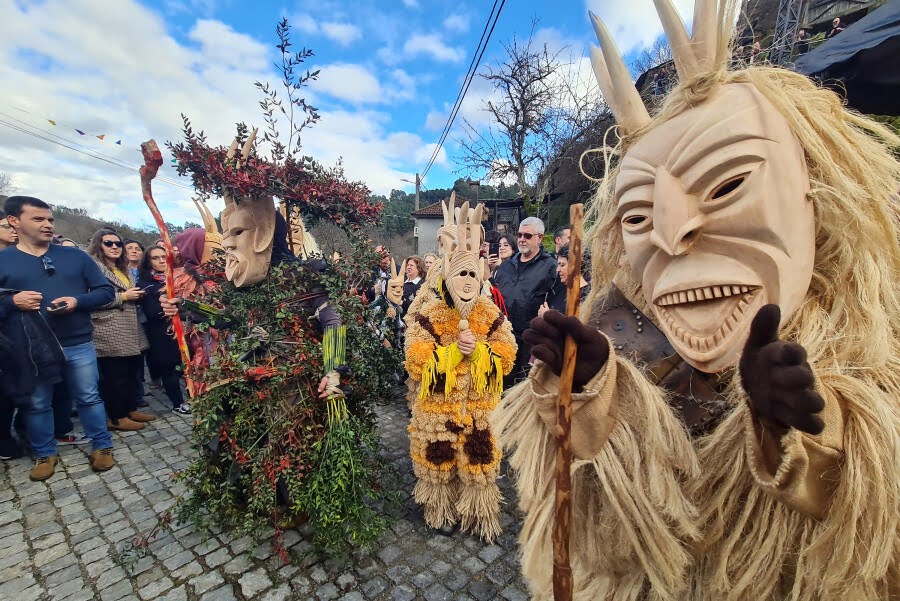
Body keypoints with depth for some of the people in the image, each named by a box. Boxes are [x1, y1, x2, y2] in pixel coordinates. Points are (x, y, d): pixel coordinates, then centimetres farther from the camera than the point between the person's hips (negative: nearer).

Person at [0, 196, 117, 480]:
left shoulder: (75, 256, 4)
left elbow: (106, 291, 2)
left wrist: (77, 301, -15)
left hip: (78, 344, 0)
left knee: (89, 398, 9)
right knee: (37, 404, 14)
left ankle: (102, 446, 22)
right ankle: (45, 454, 32)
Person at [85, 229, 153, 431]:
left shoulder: (125, 270, 20)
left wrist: (137, 296, 10)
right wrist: (123, 296, -15)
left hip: (130, 331, 8)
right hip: (109, 333, -8)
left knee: (131, 371, 12)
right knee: (114, 374, -2)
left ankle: (131, 409, 23)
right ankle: (116, 418, 7)